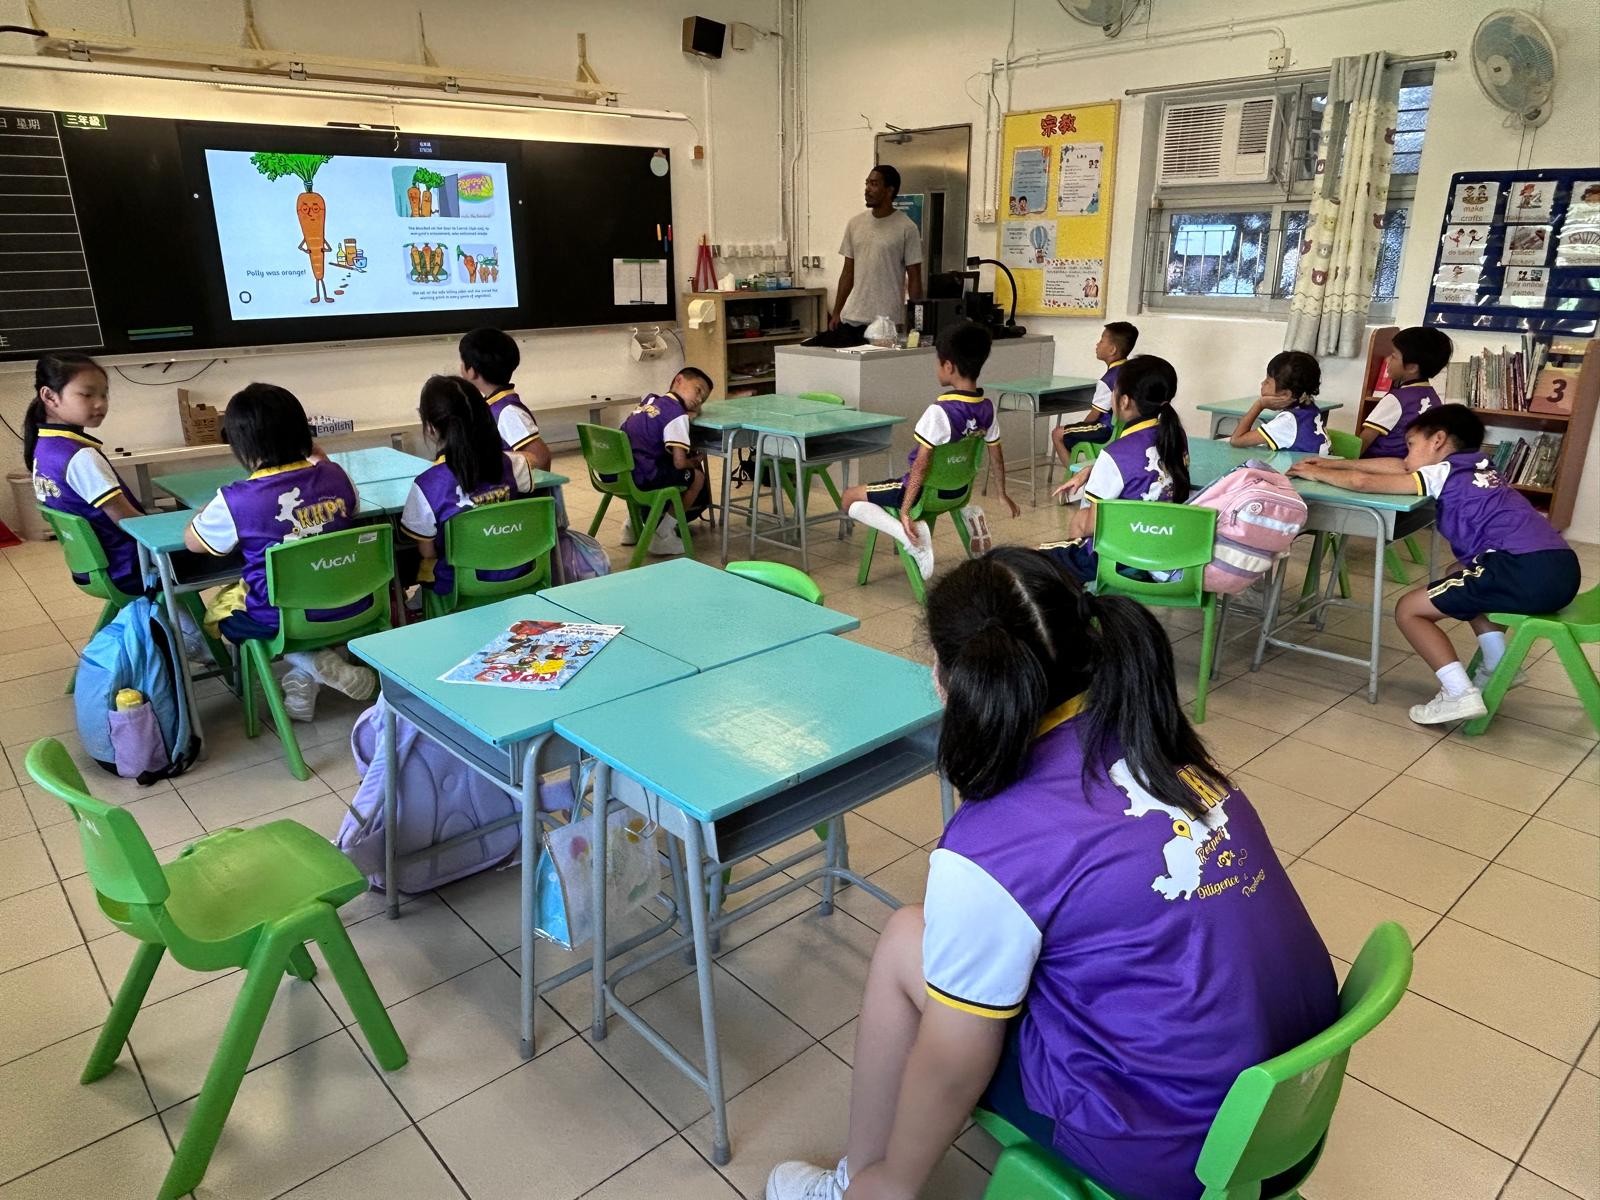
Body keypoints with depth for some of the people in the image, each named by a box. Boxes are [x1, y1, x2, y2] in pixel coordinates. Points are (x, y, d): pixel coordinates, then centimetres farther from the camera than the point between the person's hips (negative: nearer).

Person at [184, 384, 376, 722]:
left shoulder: (236, 500, -18)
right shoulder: (335, 476, -7)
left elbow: (192, 541, 1)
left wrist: (210, 510, 19)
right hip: (346, 606, 4)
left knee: (218, 608, 27)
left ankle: (310, 662, 4)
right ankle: (303, 684, 23)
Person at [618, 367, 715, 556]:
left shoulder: (650, 399, 17)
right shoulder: (677, 414, -6)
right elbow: (679, 463, -11)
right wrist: (695, 461, 10)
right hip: (640, 478, -8)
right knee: (697, 476, 8)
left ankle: (633, 525, 35)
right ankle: (663, 536, 7)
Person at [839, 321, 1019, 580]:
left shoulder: (939, 412, -27)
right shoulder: (987, 408, -6)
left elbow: (921, 465, -27)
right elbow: (997, 456, 5)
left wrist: (904, 511, -23)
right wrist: (1003, 495, 19)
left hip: (927, 491, -7)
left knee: (849, 499, 2)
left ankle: (912, 535, -16)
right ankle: (966, 512, 16)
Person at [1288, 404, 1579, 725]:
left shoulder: (1442, 473, 4)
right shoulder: (1477, 465, 27)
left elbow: (1363, 482, -3)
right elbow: (1398, 467, 33)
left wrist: (1318, 474, 15)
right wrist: (1332, 463, 34)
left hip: (1527, 570, -9)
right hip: (1561, 568, 9)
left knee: (1409, 610, 4)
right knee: (1461, 576, 36)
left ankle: (1460, 694, -8)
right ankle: (1499, 667, 27)